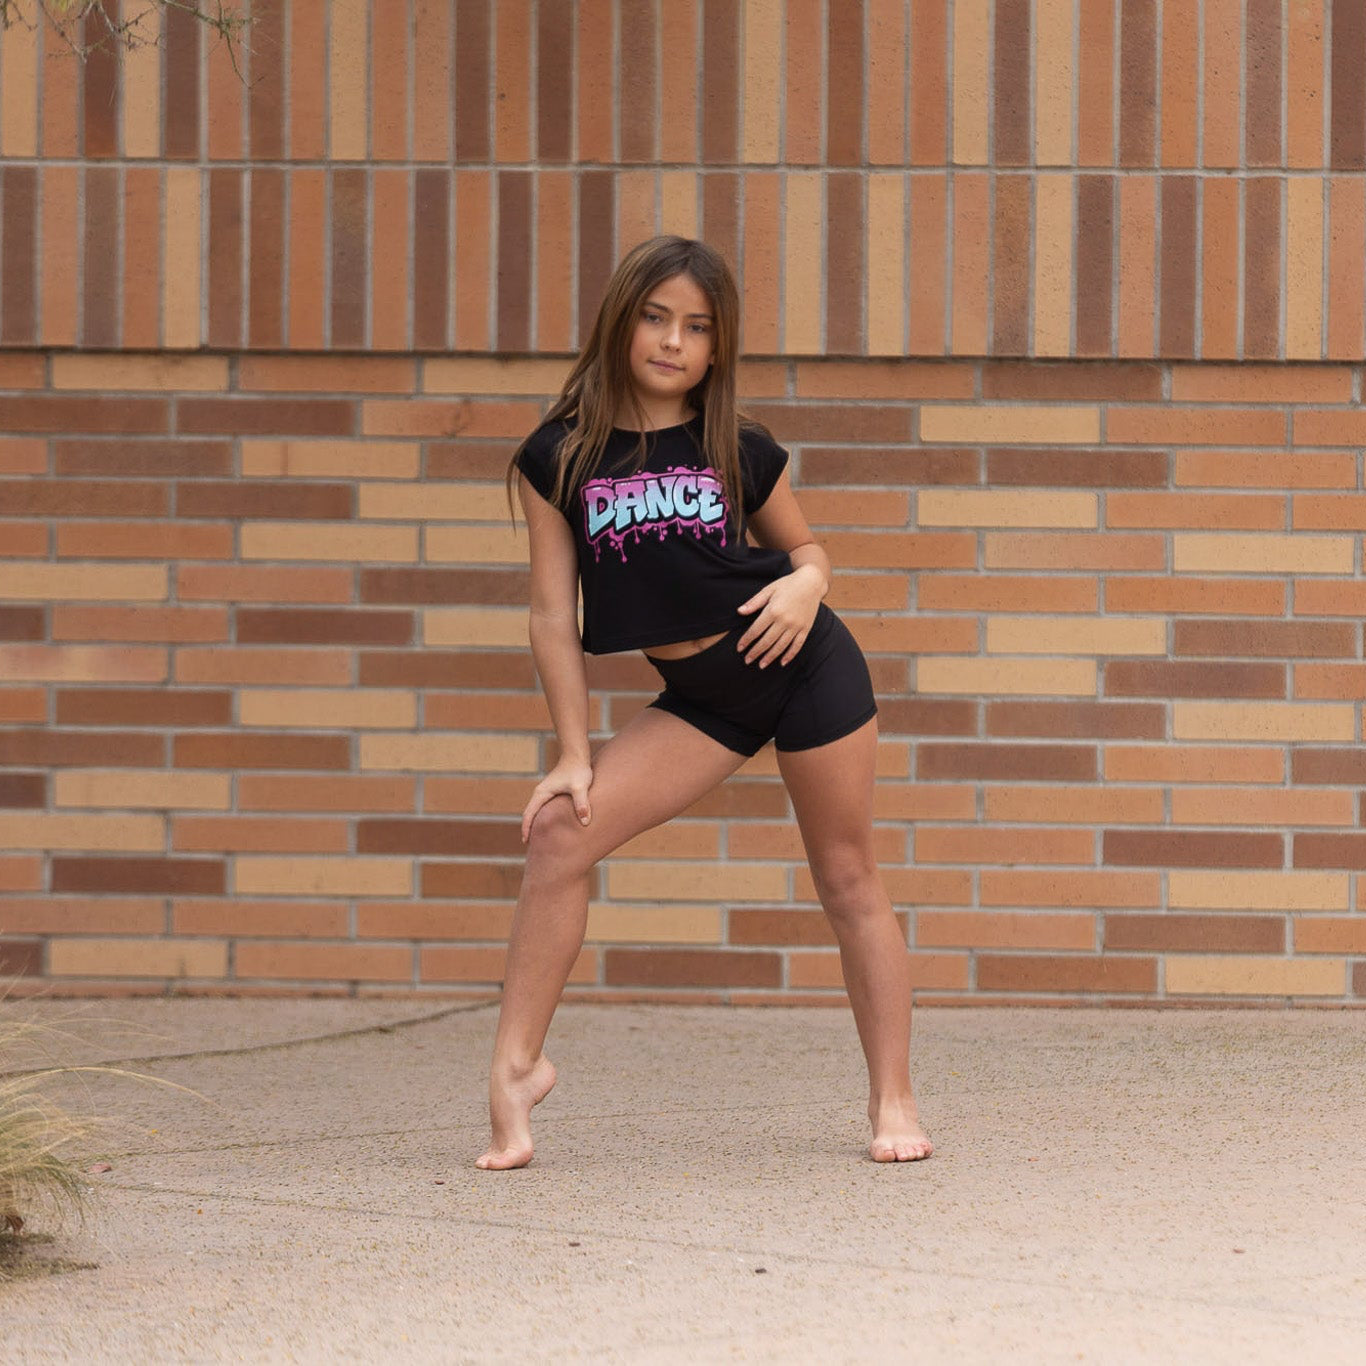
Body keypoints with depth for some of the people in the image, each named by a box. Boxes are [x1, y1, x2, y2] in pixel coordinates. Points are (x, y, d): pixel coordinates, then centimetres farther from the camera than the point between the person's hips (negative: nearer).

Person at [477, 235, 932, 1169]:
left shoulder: (740, 452, -4)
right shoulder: (560, 458, -4)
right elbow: (555, 614, -1)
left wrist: (808, 585, -13)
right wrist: (575, 754, -3)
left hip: (805, 666, -2)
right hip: (699, 699, 2)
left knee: (848, 879, 4)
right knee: (561, 833, -13)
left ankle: (894, 1101, 13)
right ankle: (517, 1065, -7)